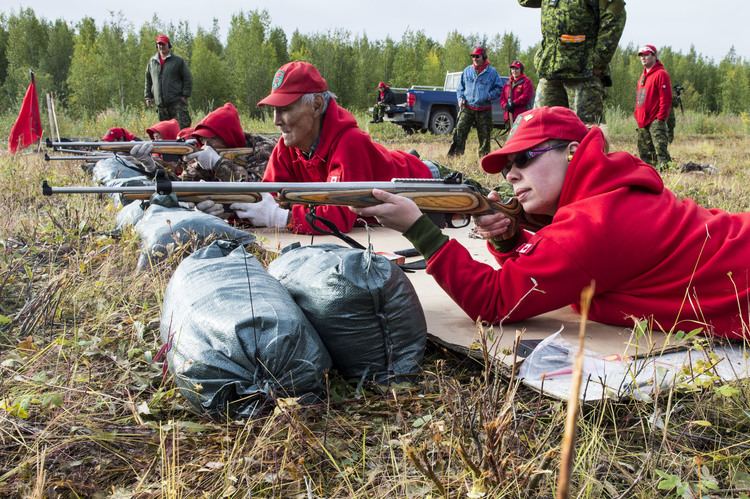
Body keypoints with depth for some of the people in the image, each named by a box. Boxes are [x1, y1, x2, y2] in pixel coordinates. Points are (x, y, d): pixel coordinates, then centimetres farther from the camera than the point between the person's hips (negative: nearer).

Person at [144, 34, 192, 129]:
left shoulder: (179, 61, 3)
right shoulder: (152, 62, 15)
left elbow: (188, 79, 2)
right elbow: (148, 80, 23)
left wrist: (185, 95, -6)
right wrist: (148, 96, 16)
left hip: (177, 101, -4)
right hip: (160, 103, 5)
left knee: (182, 126, -14)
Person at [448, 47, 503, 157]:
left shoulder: (492, 72, 2)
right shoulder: (467, 71, 10)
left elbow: (499, 88, 4)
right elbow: (460, 87, 18)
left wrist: (488, 96, -11)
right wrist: (461, 98, 1)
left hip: (484, 110, -1)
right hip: (467, 108, 1)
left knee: (484, 135, 5)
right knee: (459, 131, -10)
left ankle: (484, 156, 15)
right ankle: (454, 154, -10)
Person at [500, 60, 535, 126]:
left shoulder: (526, 82, -2)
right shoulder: (508, 83, 20)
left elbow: (525, 96, -14)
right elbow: (502, 97, 16)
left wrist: (514, 103, -17)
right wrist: (505, 105, -4)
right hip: (509, 115, 7)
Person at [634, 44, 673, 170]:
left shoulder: (661, 74, -8)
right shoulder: (643, 75, 19)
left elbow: (666, 98, -14)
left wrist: (661, 118, -19)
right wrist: (637, 115, 16)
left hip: (655, 121, -9)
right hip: (643, 122, 9)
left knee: (660, 150, -16)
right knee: (644, 151, 13)